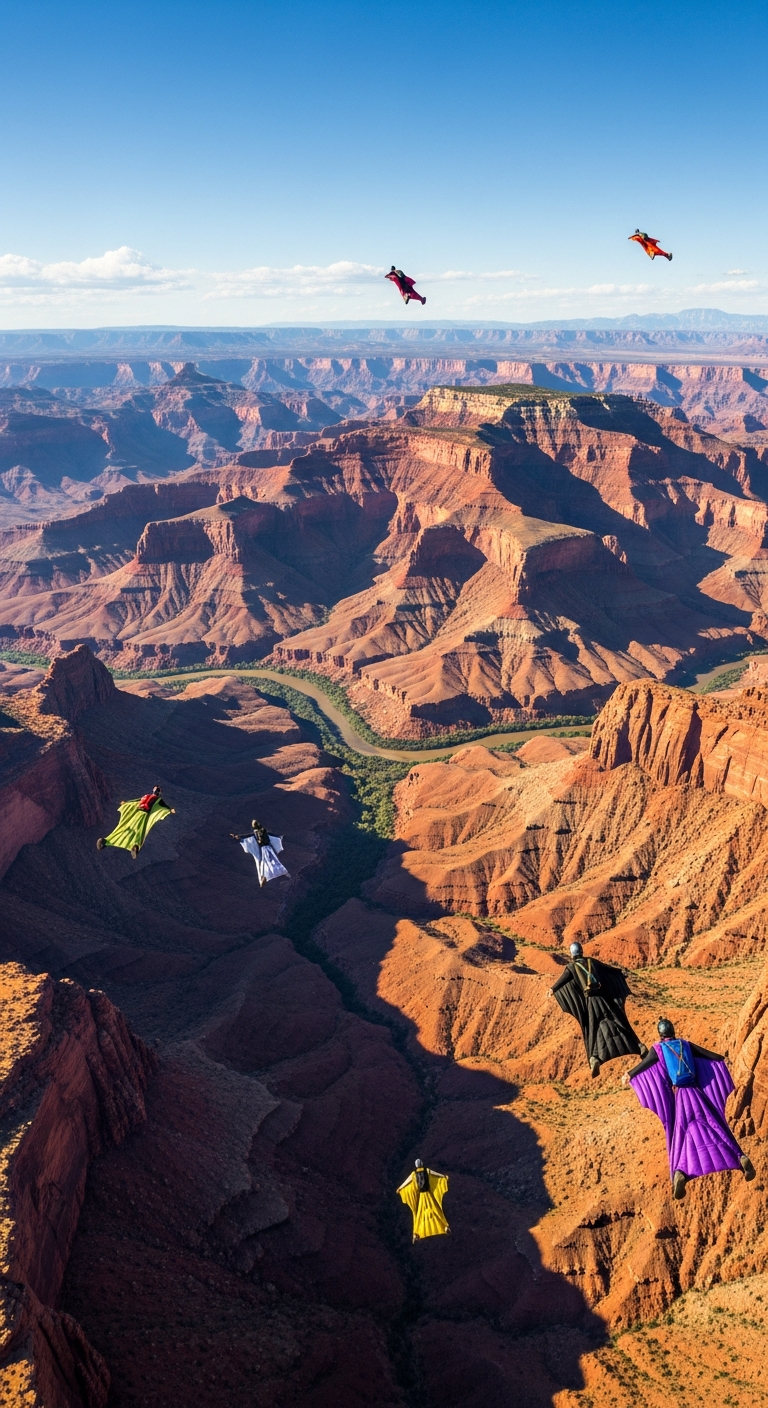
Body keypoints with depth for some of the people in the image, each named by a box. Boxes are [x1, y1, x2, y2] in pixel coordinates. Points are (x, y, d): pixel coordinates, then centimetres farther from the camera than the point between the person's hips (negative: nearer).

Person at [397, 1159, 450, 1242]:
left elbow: (406, 1182, 6)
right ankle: (445, 1226, 4)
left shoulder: (413, 1174, -3)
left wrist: (400, 1188, 21)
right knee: (436, 1210, 8)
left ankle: (416, 1234, 0)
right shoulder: (427, 1170, -4)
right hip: (428, 1194, -1)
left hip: (420, 1196, 1)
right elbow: (437, 1174, 10)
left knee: (419, 1215, 5)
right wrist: (444, 1176, 28)